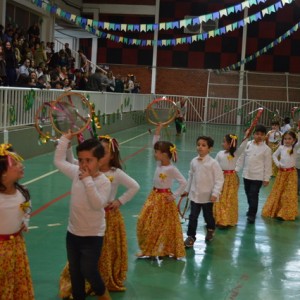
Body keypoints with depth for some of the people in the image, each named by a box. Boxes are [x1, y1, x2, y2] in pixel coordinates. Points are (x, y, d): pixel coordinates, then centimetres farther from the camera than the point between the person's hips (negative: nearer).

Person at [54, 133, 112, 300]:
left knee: (89, 271, 2)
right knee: (75, 272, 16)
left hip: (93, 235, -6)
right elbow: (59, 161, 10)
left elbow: (97, 204, -32)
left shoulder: (104, 182, -19)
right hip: (73, 233, 6)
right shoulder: (76, 173, -3)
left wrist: (88, 181, -35)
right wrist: (65, 139, 4)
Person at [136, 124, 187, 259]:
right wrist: (157, 132, -2)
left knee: (164, 226, 4)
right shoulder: (159, 163, 1)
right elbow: (156, 145, 7)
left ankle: (167, 250, 19)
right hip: (154, 197, 8)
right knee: (144, 223, 9)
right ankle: (148, 249, 22)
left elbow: (183, 183, -21)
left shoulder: (171, 169, -20)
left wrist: (174, 196, -18)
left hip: (164, 199, -8)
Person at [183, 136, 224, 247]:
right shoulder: (194, 161, 0)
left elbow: (219, 179, -12)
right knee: (193, 216, 3)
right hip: (194, 195, 3)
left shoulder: (213, 163, -14)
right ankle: (191, 236, 14)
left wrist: (215, 194, -17)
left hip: (207, 196, -3)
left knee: (208, 216, 14)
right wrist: (187, 190, 16)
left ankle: (210, 230, 42)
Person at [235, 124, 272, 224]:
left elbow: (268, 165, -6)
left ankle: (252, 214, 8)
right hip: (246, 175, 5)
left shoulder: (266, 149, -7)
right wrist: (237, 169, 8)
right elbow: (242, 158, 10)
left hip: (257, 176, -4)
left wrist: (266, 178, -6)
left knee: (254, 195, -4)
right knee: (248, 194, 17)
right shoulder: (248, 144, 3)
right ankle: (252, 209, 37)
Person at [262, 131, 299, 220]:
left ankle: (287, 213, 10)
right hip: (281, 172, 2)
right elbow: (274, 155, 10)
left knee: (289, 193, 0)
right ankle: (274, 210, 25)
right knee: (278, 191, 11)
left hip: (291, 173, -2)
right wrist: (278, 163, -5)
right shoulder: (281, 147, 1)